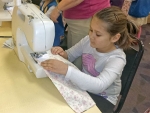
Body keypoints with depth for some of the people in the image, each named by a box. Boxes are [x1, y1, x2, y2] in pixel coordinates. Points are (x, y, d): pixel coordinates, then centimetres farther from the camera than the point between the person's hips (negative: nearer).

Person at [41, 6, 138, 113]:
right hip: (82, 85, 5)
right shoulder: (88, 41, -12)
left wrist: (66, 70, -52)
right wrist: (62, 54, -22)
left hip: (103, 98, -4)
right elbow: (70, 55, 3)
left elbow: (99, 86, -43)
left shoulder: (117, 59, -27)